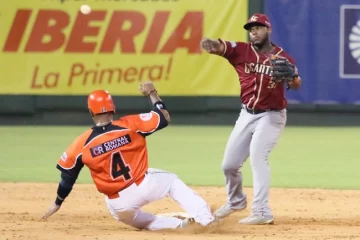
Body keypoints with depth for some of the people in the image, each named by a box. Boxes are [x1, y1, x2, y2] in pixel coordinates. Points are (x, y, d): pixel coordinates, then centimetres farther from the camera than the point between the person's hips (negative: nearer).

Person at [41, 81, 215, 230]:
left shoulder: (82, 144, -8)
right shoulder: (130, 124, -10)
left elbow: (68, 176, -1)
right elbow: (164, 118, -3)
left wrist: (57, 203, 13)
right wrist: (152, 93, 12)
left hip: (119, 206, 1)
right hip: (144, 187, 0)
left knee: (129, 216, 34)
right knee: (171, 180, 29)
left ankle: (179, 224, 16)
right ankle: (206, 218, 11)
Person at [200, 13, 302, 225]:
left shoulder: (282, 57, -8)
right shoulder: (241, 50, -5)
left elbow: (296, 85, -19)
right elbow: (219, 46, -22)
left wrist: (291, 75, -43)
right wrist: (210, 44, -47)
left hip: (272, 115, -4)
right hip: (247, 114, 4)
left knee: (257, 156, -24)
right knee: (229, 164, 10)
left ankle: (262, 212, -27)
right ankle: (236, 201, 39)